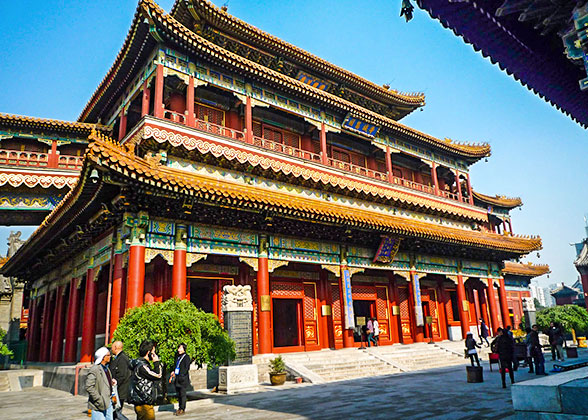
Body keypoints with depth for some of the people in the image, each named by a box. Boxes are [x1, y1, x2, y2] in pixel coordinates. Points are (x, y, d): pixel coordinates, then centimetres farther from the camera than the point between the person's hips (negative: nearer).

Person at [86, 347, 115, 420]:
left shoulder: (106, 368, 12)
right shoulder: (94, 369, -16)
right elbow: (89, 387, -22)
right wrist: (100, 400, -22)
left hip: (108, 403, 9)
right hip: (99, 406, -9)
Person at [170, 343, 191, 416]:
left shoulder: (186, 357, -7)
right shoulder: (178, 357, 14)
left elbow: (186, 368, -11)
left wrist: (180, 375, -17)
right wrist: (174, 372, 5)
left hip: (183, 378, -7)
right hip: (177, 378, 7)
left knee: (182, 394, -4)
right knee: (179, 394, 11)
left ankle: (183, 409, 3)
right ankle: (180, 408, 19)